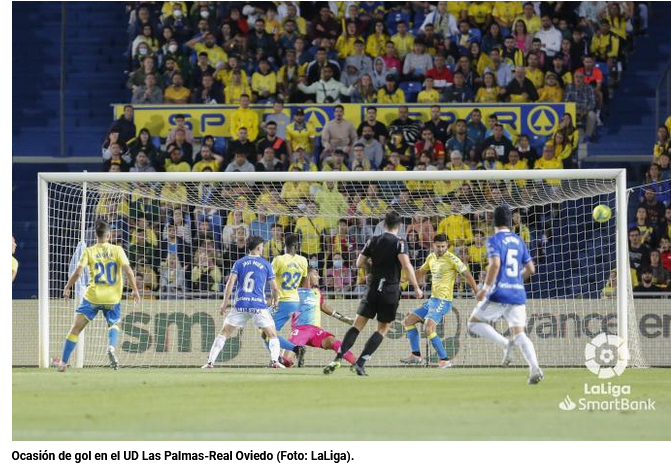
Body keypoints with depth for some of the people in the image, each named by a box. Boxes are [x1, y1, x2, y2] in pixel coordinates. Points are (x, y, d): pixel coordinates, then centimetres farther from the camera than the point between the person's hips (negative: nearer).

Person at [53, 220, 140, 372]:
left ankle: (63, 362, 7)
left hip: (93, 296, -1)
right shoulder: (117, 250, 0)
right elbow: (128, 270, -8)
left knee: (76, 328, 5)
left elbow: (78, 272, -7)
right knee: (113, 324, 24)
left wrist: (67, 288, 7)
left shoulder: (89, 252, -1)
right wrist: (135, 290, 0)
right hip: (112, 297, 1)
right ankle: (111, 347, -9)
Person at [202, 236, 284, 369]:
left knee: (224, 333, 10)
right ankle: (275, 360, -10)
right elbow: (275, 288, 7)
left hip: (241, 304, 1)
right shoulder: (266, 264, 7)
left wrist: (225, 302, 2)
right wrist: (274, 300, 27)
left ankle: (210, 362, 2)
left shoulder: (239, 263, 9)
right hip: (259, 305, -1)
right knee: (272, 335, 11)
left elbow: (230, 283, -2)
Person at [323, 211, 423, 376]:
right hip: (391, 291, -3)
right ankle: (360, 363, -4)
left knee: (358, 324, 5)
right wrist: (416, 288, -15)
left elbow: (359, 263, 7)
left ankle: (338, 358, -7)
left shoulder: (374, 241, 6)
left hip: (373, 288, 3)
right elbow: (406, 265, -18)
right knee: (383, 329, 6)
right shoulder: (399, 243, -6)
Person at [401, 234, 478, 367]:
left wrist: (476, 291, -17)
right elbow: (421, 271, 31)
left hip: (443, 301, -9)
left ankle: (444, 360, -17)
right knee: (408, 321, 11)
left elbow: (467, 274, -12)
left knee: (428, 328, -23)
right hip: (432, 300, 9)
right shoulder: (431, 258, 11)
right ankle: (416, 355, 15)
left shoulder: (451, 259, -12)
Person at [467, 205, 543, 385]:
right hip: (518, 294, 5)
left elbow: (495, 264, -20)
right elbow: (530, 269, 17)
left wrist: (486, 288, -14)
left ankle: (505, 344, -11)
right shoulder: (519, 241, 14)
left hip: (499, 294, -5)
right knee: (519, 334, 4)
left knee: (474, 323, 12)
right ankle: (534, 368, -19)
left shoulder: (494, 240, -5)